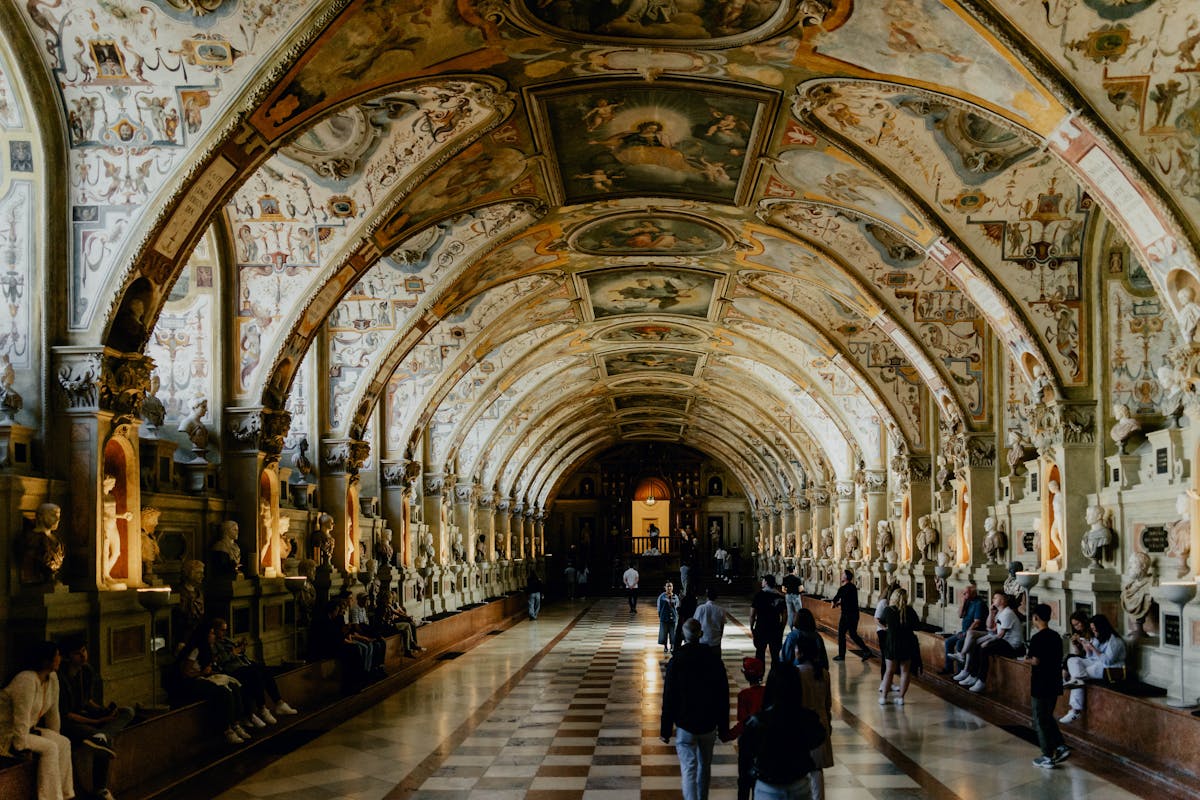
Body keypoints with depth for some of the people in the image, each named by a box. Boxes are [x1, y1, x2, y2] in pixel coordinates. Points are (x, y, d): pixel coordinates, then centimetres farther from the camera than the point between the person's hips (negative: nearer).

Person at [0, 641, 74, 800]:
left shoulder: (52, 678, 2)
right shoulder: (27, 681, -27)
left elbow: (53, 712, 11)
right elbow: (21, 718, -28)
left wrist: (55, 736, 14)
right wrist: (21, 747, -24)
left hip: (28, 729, 9)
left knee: (64, 743, -4)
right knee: (49, 748, -22)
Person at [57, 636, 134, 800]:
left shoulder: (87, 671, 6)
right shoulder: (60, 678, -18)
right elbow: (64, 715, -18)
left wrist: (104, 710, -3)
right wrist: (97, 722, -19)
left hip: (84, 715, 9)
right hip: (67, 724, -9)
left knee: (128, 712, -8)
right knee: (107, 741, -30)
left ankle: (100, 736, -35)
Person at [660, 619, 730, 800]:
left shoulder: (676, 661, -13)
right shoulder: (714, 658, -4)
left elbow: (669, 699, -10)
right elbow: (724, 696, 1)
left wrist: (665, 730, -2)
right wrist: (723, 728, 10)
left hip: (685, 725, -3)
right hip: (709, 724, 3)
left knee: (689, 770, -4)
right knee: (705, 767, 20)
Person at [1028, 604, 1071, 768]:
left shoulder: (1037, 638, -18)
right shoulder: (1056, 637, 6)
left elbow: (1036, 661, -22)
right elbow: (1059, 658, 12)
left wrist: (1027, 660, -3)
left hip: (1040, 685, -8)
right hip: (1055, 684, 8)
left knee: (1040, 721, 3)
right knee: (1048, 718, 22)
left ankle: (1048, 757, 6)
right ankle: (1061, 746, 13)